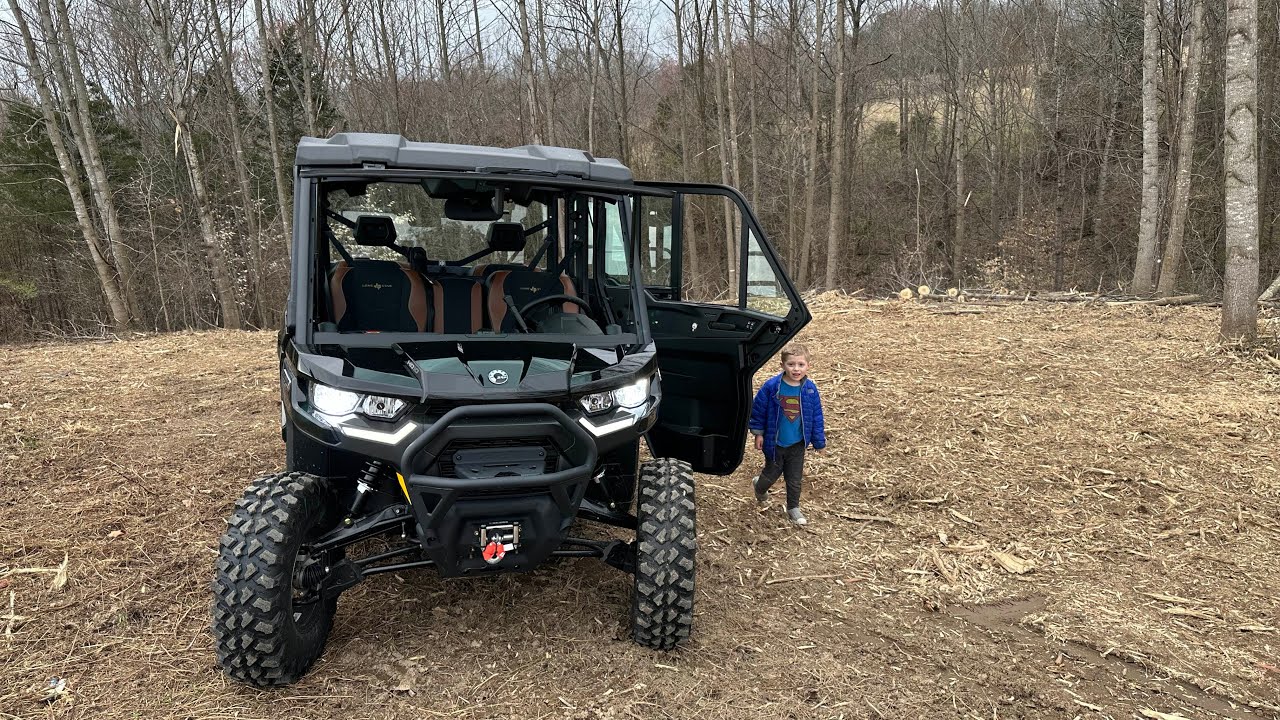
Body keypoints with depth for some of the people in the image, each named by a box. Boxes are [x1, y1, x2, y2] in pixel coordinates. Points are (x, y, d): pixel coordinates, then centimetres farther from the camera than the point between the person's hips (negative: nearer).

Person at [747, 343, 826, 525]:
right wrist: (758, 434, -4)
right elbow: (758, 410, -9)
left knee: (795, 479, 14)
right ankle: (759, 485, 50)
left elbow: (816, 416, -2)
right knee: (772, 473, 18)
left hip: (798, 444, 2)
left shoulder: (810, 389, -12)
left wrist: (819, 442, 4)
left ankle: (793, 508, 35)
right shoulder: (771, 387, -20)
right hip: (774, 442, -2)